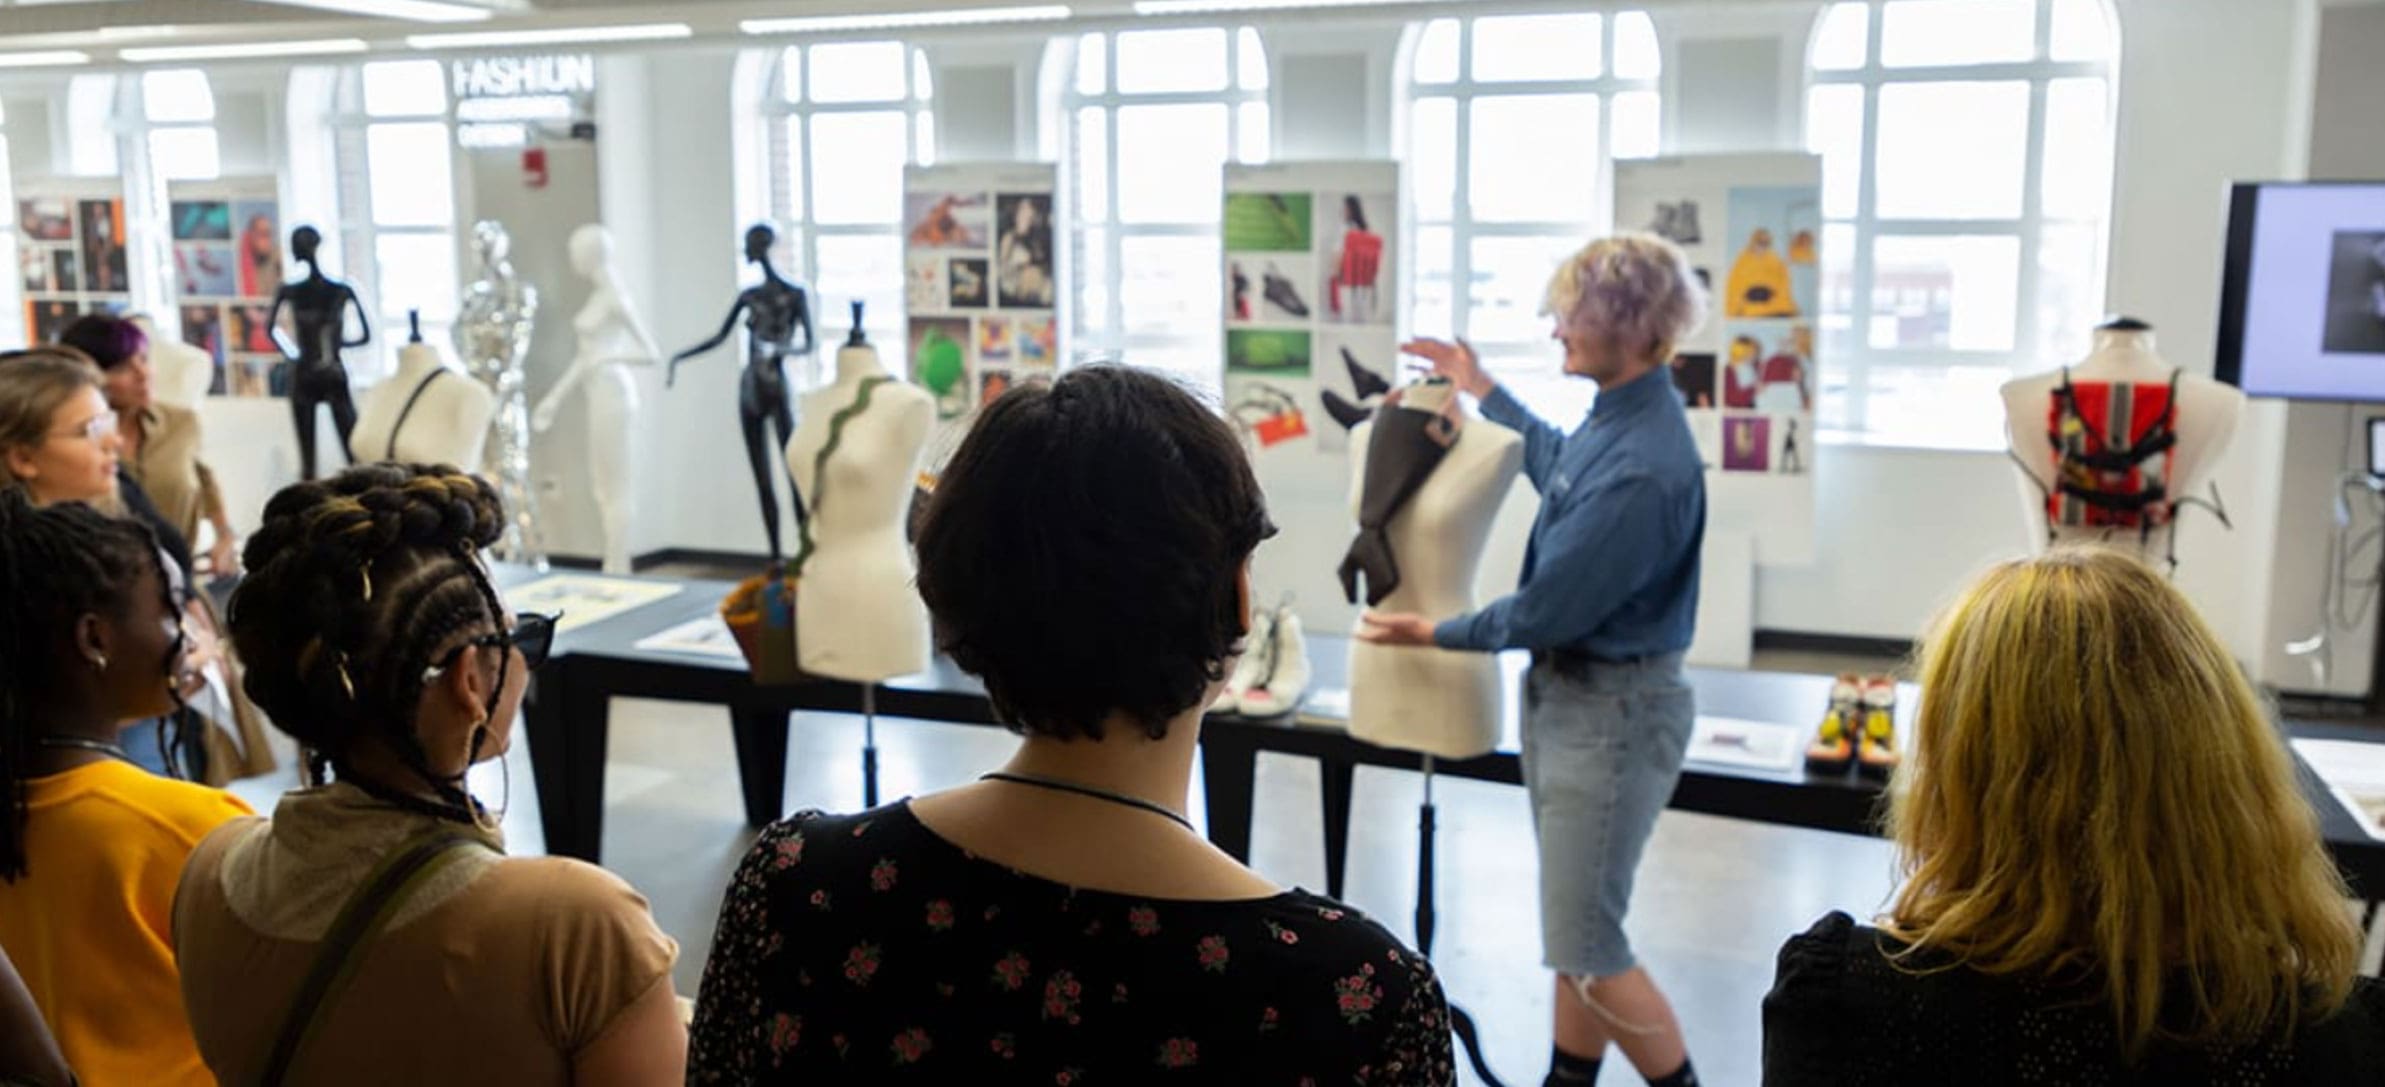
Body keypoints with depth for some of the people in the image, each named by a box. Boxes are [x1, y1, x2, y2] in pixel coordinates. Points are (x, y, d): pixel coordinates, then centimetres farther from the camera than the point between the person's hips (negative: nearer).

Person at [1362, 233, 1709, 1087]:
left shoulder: (1641, 468, -28)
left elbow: (1549, 609, -21)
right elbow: (1557, 463, 27)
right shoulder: (1616, 418, 2)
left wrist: (1436, 633, -6)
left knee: (1586, 948, -1)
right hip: (1565, 691, 10)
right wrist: (1482, 390, 31)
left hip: (1611, 710, -9)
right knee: (1575, 928, 18)